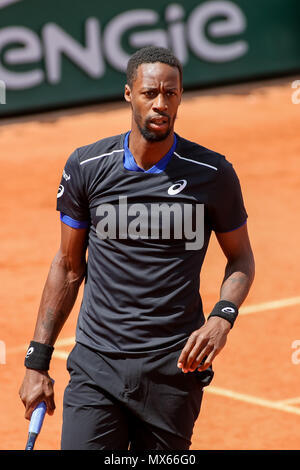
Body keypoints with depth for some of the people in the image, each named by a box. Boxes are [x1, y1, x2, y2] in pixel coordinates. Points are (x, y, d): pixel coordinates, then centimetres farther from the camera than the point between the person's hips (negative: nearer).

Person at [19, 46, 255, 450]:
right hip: (96, 369, 0)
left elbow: (241, 257, 11)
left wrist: (222, 317, -10)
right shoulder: (86, 167, 1)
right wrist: (37, 361, 7)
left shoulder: (213, 173, -2)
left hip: (175, 371, 0)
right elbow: (68, 266, 10)